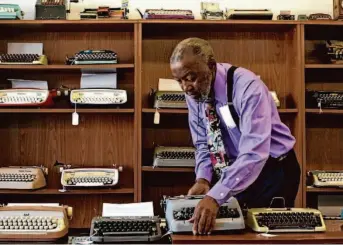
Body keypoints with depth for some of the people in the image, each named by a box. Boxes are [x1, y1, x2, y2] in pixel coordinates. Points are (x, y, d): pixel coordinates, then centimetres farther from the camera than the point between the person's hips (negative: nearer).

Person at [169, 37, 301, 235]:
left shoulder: (246, 86, -28)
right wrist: (203, 178, -17)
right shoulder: (194, 93, -8)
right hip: (233, 172, 5)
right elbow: (203, 143, 2)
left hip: (272, 172, -5)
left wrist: (216, 196, -46)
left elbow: (254, 152, -38)